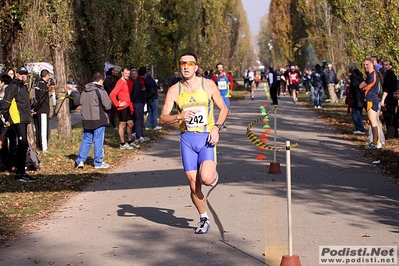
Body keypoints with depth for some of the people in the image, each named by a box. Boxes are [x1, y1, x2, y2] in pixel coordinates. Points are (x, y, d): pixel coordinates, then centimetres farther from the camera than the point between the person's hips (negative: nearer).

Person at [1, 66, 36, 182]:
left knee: (22, 146, 12)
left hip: (23, 120, 10)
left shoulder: (23, 87, 19)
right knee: (23, 145, -13)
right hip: (17, 120, -10)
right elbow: (5, 104, -14)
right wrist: (7, 119, -10)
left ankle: (20, 172, 19)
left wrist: (29, 111, 19)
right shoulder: (13, 86, -11)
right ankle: (21, 174, -13)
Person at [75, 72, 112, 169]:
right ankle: (98, 163, 6)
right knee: (98, 141, 2)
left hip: (86, 120, 6)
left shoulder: (85, 91, 6)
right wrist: (110, 104, 7)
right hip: (99, 119, -6)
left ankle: (80, 160, 8)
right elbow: (107, 106, -14)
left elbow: (81, 102, 14)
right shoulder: (100, 90, -13)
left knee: (86, 140, 13)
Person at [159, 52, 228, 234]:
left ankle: (214, 175, 18)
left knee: (206, 179, -20)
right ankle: (204, 219, 22)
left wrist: (216, 127, -9)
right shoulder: (174, 90, 1)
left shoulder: (208, 85, -1)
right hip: (187, 138, 2)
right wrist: (179, 116, -22)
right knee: (193, 184, 2)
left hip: (207, 138, -2)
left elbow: (223, 108, 8)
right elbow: (163, 118, -2)